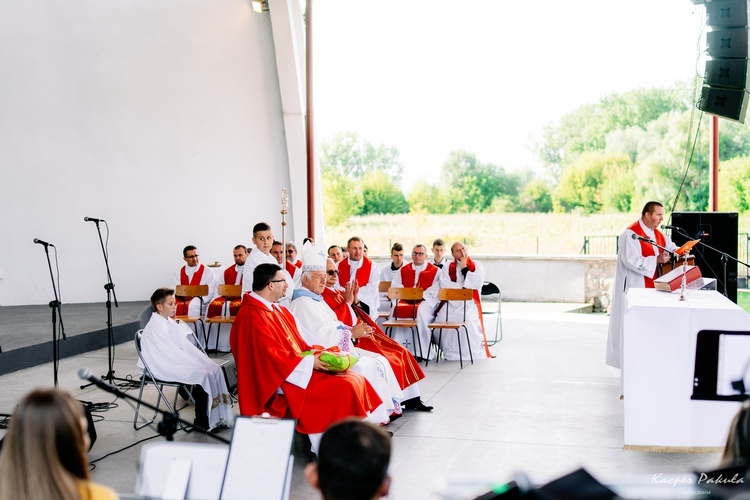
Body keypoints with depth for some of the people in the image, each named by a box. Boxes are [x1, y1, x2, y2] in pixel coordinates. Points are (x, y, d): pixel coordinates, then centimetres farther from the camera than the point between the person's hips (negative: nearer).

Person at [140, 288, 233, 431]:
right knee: (203, 374, -25)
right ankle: (202, 421, -12)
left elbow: (186, 345, 12)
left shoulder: (171, 323, 12)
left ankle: (219, 416, -8)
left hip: (179, 362, 9)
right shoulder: (154, 328, -17)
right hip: (164, 368, -9)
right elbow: (172, 354, -21)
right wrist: (198, 364, -19)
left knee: (215, 368, -8)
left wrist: (205, 361, 0)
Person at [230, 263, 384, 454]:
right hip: (281, 381, -10)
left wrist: (318, 354, -1)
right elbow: (272, 356, -22)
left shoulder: (278, 310, 14)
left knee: (355, 379, -5)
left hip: (296, 367, 10)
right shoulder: (252, 316, -16)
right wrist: (310, 362, -19)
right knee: (345, 387, -21)